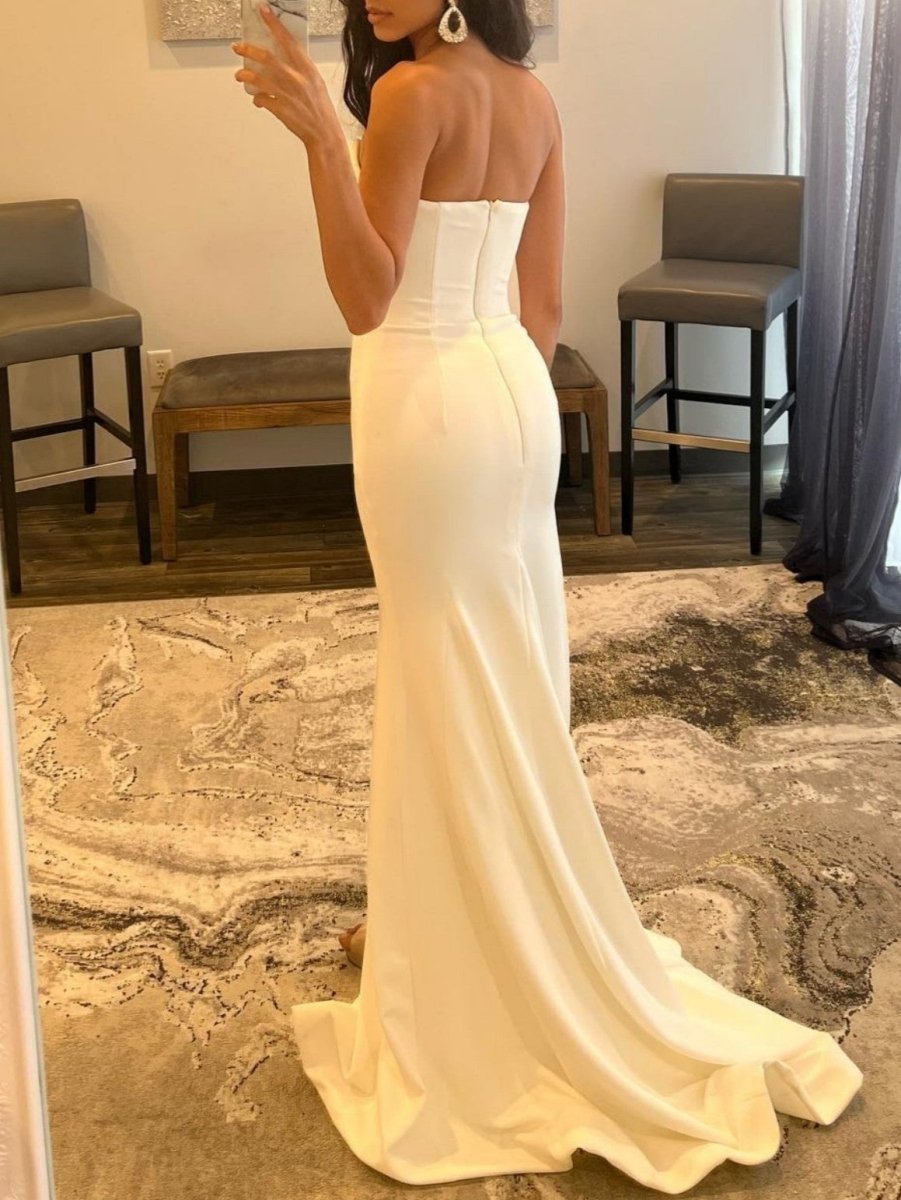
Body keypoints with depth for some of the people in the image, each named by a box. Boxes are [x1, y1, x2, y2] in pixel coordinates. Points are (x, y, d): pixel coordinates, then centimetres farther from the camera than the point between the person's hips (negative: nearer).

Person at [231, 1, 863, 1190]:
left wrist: (321, 136, -28)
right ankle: (458, 929, 35)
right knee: (503, 683, 17)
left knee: (455, 693, 3)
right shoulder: (534, 100, 8)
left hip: (431, 410, -8)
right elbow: (544, 303, 11)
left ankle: (517, 976, 17)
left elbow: (367, 300, -21)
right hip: (514, 396, 9)